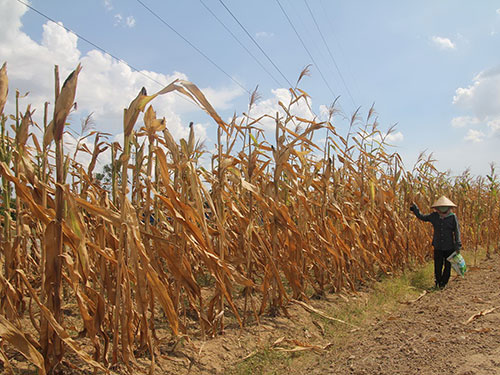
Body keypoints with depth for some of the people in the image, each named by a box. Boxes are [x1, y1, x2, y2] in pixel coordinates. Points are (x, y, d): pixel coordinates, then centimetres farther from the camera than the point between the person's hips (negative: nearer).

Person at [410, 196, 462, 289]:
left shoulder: (453, 217, -6)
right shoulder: (434, 216, 1)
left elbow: (457, 232, -4)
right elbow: (422, 217, 13)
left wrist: (457, 246, -7)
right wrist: (414, 208, 8)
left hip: (449, 247, -1)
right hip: (438, 247, 1)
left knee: (447, 266, 10)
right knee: (437, 266, 7)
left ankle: (443, 283, 26)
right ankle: (438, 282, 27)